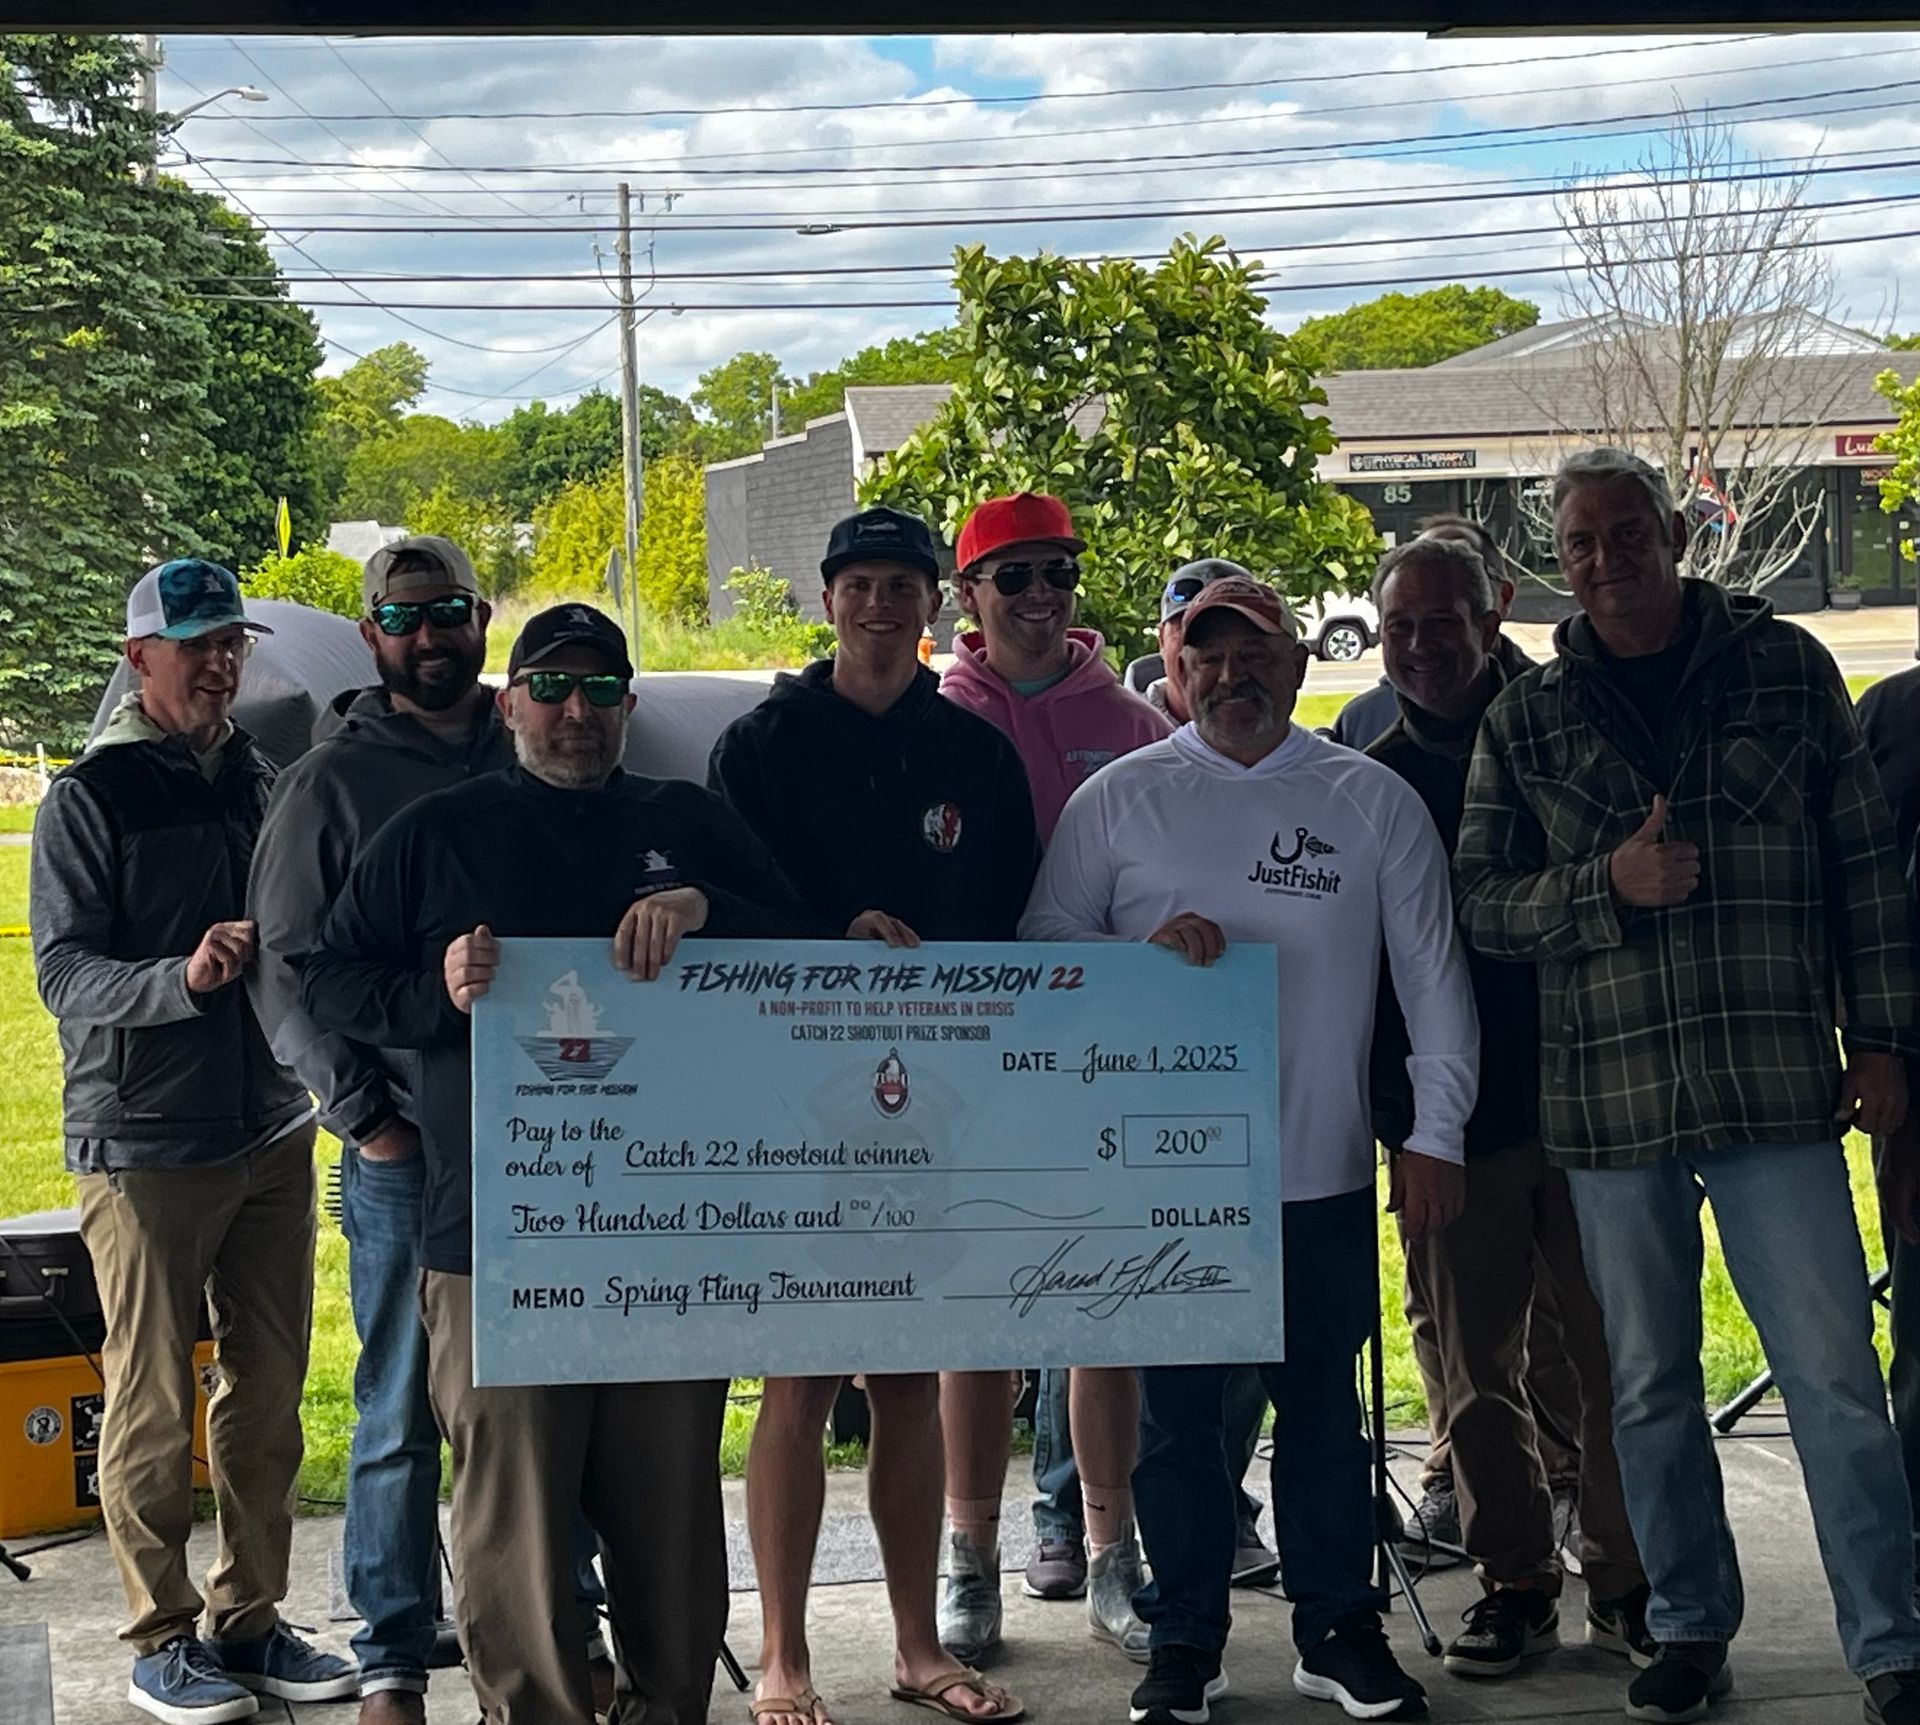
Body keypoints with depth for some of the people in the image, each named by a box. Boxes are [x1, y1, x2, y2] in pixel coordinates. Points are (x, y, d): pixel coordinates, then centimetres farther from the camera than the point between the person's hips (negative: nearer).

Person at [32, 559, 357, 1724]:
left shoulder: (266, 780, 10)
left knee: (270, 1394, 9)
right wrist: (182, 977, -28)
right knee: (153, 1399, 0)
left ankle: (250, 1619, 20)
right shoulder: (91, 798, -6)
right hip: (146, 1146, -5)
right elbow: (63, 970, -13)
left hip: (273, 1134, 5)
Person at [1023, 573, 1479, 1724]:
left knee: (1322, 1403, 9)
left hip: (1324, 1173, 0)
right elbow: (1041, 943, 3)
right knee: (1178, 1412, 6)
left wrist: (1436, 1134, 0)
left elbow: (1434, 978, 5)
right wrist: (1145, 950, -14)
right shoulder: (1118, 799, 3)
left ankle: (1340, 1628, 23)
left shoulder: (1375, 801, 4)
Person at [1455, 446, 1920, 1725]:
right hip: (1609, 1100, 2)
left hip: (1777, 1090, -2)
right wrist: (1608, 883, -13)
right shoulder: (1526, 721, 7)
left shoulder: (1787, 669, 5)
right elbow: (1478, 902, 4)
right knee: (1650, 1386, 11)